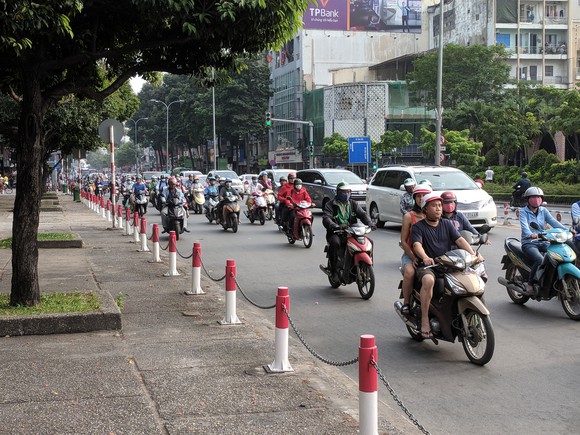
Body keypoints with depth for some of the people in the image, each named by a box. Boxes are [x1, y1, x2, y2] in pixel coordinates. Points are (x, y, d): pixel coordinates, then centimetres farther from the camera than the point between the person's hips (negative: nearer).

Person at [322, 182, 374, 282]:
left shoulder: (353, 204, 17)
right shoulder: (330, 205, 1)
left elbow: (362, 214, 4)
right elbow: (326, 219, -15)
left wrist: (370, 224, -19)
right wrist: (336, 226, -36)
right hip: (336, 233, -4)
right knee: (334, 242, -37)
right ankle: (334, 271, -27)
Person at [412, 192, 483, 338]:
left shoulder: (447, 224, 16)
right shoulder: (418, 227, 3)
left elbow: (460, 240, 4)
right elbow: (417, 245, -14)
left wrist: (474, 255, -13)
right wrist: (425, 257, -37)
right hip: (427, 266, -5)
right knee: (428, 280, -38)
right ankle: (425, 320, -30)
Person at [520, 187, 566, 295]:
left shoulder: (543, 211, 13)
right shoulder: (523, 212, -2)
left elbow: (553, 222, -1)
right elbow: (524, 226, -20)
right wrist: (531, 235, -42)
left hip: (543, 242, 5)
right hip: (529, 243, -5)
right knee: (540, 260, -32)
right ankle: (530, 284, -14)